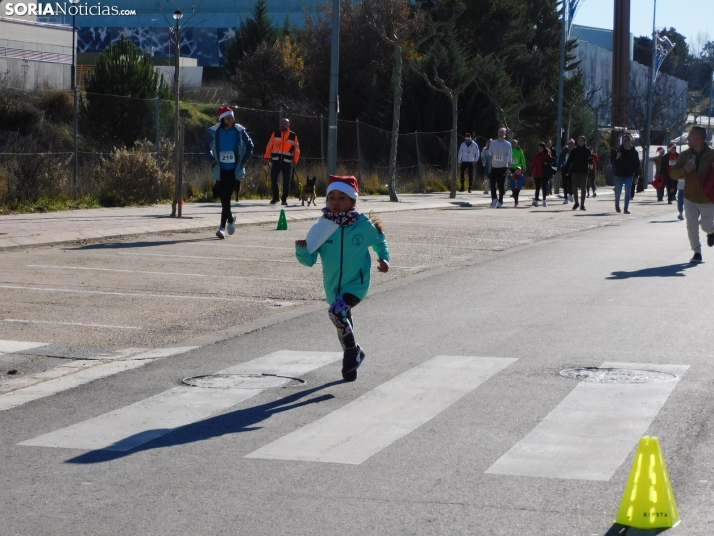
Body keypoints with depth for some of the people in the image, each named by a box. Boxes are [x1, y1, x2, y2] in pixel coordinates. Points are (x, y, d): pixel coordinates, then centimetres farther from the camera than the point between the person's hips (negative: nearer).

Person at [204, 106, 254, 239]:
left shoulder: (239, 131, -6)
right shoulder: (214, 132, -4)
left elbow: (250, 146, 7)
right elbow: (206, 146, 14)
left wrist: (244, 161, 0)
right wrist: (212, 159, 3)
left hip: (235, 170, -2)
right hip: (220, 170, 2)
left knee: (226, 197, -12)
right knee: (223, 197, 10)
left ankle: (222, 227, -11)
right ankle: (230, 219, 38)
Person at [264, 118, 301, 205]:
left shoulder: (293, 136, 5)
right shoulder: (275, 134, 6)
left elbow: (296, 149, 7)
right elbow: (269, 146, 4)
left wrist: (295, 160, -3)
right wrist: (267, 157, -6)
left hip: (287, 162, -1)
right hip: (276, 161, 1)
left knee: (286, 181, 0)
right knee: (273, 179, -2)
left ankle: (284, 199, 10)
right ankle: (275, 197, 13)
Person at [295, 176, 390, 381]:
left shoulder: (363, 225, -11)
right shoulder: (323, 227, -8)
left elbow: (379, 241, 10)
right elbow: (310, 260, -9)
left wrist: (384, 258, -6)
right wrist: (302, 250, -29)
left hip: (357, 283, -4)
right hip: (333, 287, 4)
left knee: (337, 312, -28)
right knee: (343, 323, 18)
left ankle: (353, 350, -5)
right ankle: (351, 363, 40)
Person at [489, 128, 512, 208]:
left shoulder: (507, 144, -2)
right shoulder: (493, 143, 6)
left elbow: (509, 157, -2)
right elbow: (490, 155, 12)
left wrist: (508, 169, -9)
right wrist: (489, 166, 8)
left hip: (503, 167, -2)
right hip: (494, 167, 2)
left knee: (501, 186, 0)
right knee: (492, 184, -2)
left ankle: (500, 202, 7)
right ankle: (494, 199, 15)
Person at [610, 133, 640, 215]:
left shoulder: (634, 152, 1)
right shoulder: (618, 150, -4)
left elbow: (637, 165, 6)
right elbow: (612, 161, -3)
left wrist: (636, 175, 1)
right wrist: (616, 157, -23)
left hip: (629, 175, 1)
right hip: (619, 174, -1)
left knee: (628, 192, -5)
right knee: (618, 191, 6)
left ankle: (626, 208, -2)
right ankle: (617, 204, 32)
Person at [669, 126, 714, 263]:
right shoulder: (685, 155, 1)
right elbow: (673, 173, 0)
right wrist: (684, 170, -21)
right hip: (690, 198, 2)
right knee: (692, 226, -6)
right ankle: (697, 252, 7)